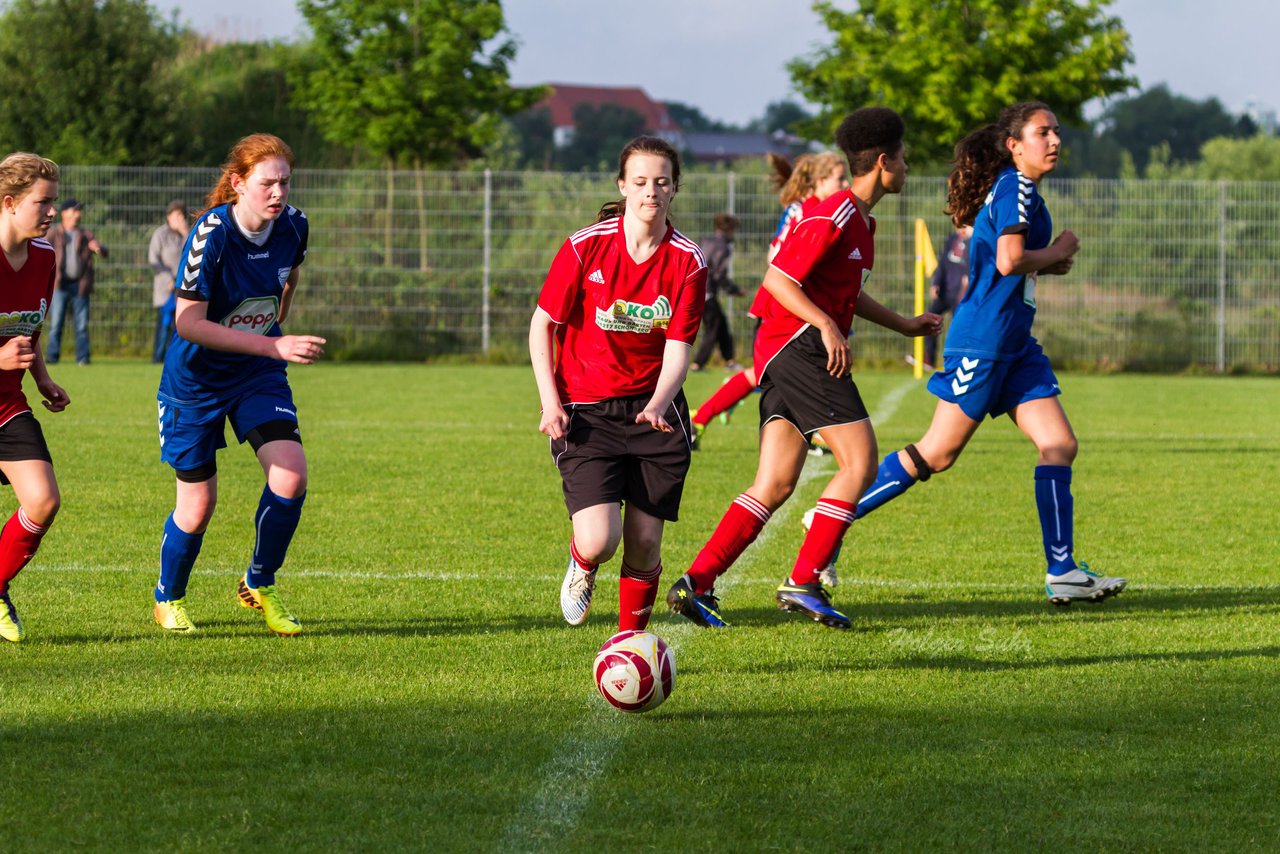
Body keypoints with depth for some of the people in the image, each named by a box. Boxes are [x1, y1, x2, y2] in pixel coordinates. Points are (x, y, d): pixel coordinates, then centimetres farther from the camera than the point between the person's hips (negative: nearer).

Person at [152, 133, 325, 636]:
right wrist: (274, 346, -34)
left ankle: (259, 585, 10)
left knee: (291, 477, -15)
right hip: (196, 380, -4)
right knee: (198, 507, 1)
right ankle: (168, 599, 31)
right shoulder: (211, 234, -26)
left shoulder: (293, 226, -9)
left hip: (259, 375, 4)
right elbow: (188, 324, -29)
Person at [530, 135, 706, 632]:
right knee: (599, 541, -17)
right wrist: (551, 402, -8)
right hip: (586, 413, -2)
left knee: (644, 546, 0)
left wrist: (658, 405, -24)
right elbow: (543, 323, 1)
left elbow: (678, 345, -5)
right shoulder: (585, 247, -8)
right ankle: (581, 566, 20)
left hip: (654, 414, 2)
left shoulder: (687, 261, -3)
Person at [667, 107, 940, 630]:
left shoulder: (860, 220, 19)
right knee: (860, 462, -11)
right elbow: (777, 279, -18)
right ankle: (803, 582, -11)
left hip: (783, 356, 10)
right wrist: (827, 325, -26)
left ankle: (696, 583, -2)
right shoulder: (835, 216, -13)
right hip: (800, 346, -10)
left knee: (775, 486, 4)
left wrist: (902, 325, 36)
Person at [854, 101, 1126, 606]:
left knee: (1059, 444, 0)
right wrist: (1056, 253, -9)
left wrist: (1046, 265, 12)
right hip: (983, 342, -10)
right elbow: (1009, 261, -25)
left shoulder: (1016, 191, 17)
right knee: (936, 454, -4)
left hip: (1015, 345, 10)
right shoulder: (1014, 188, -13)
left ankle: (1062, 572, -3)